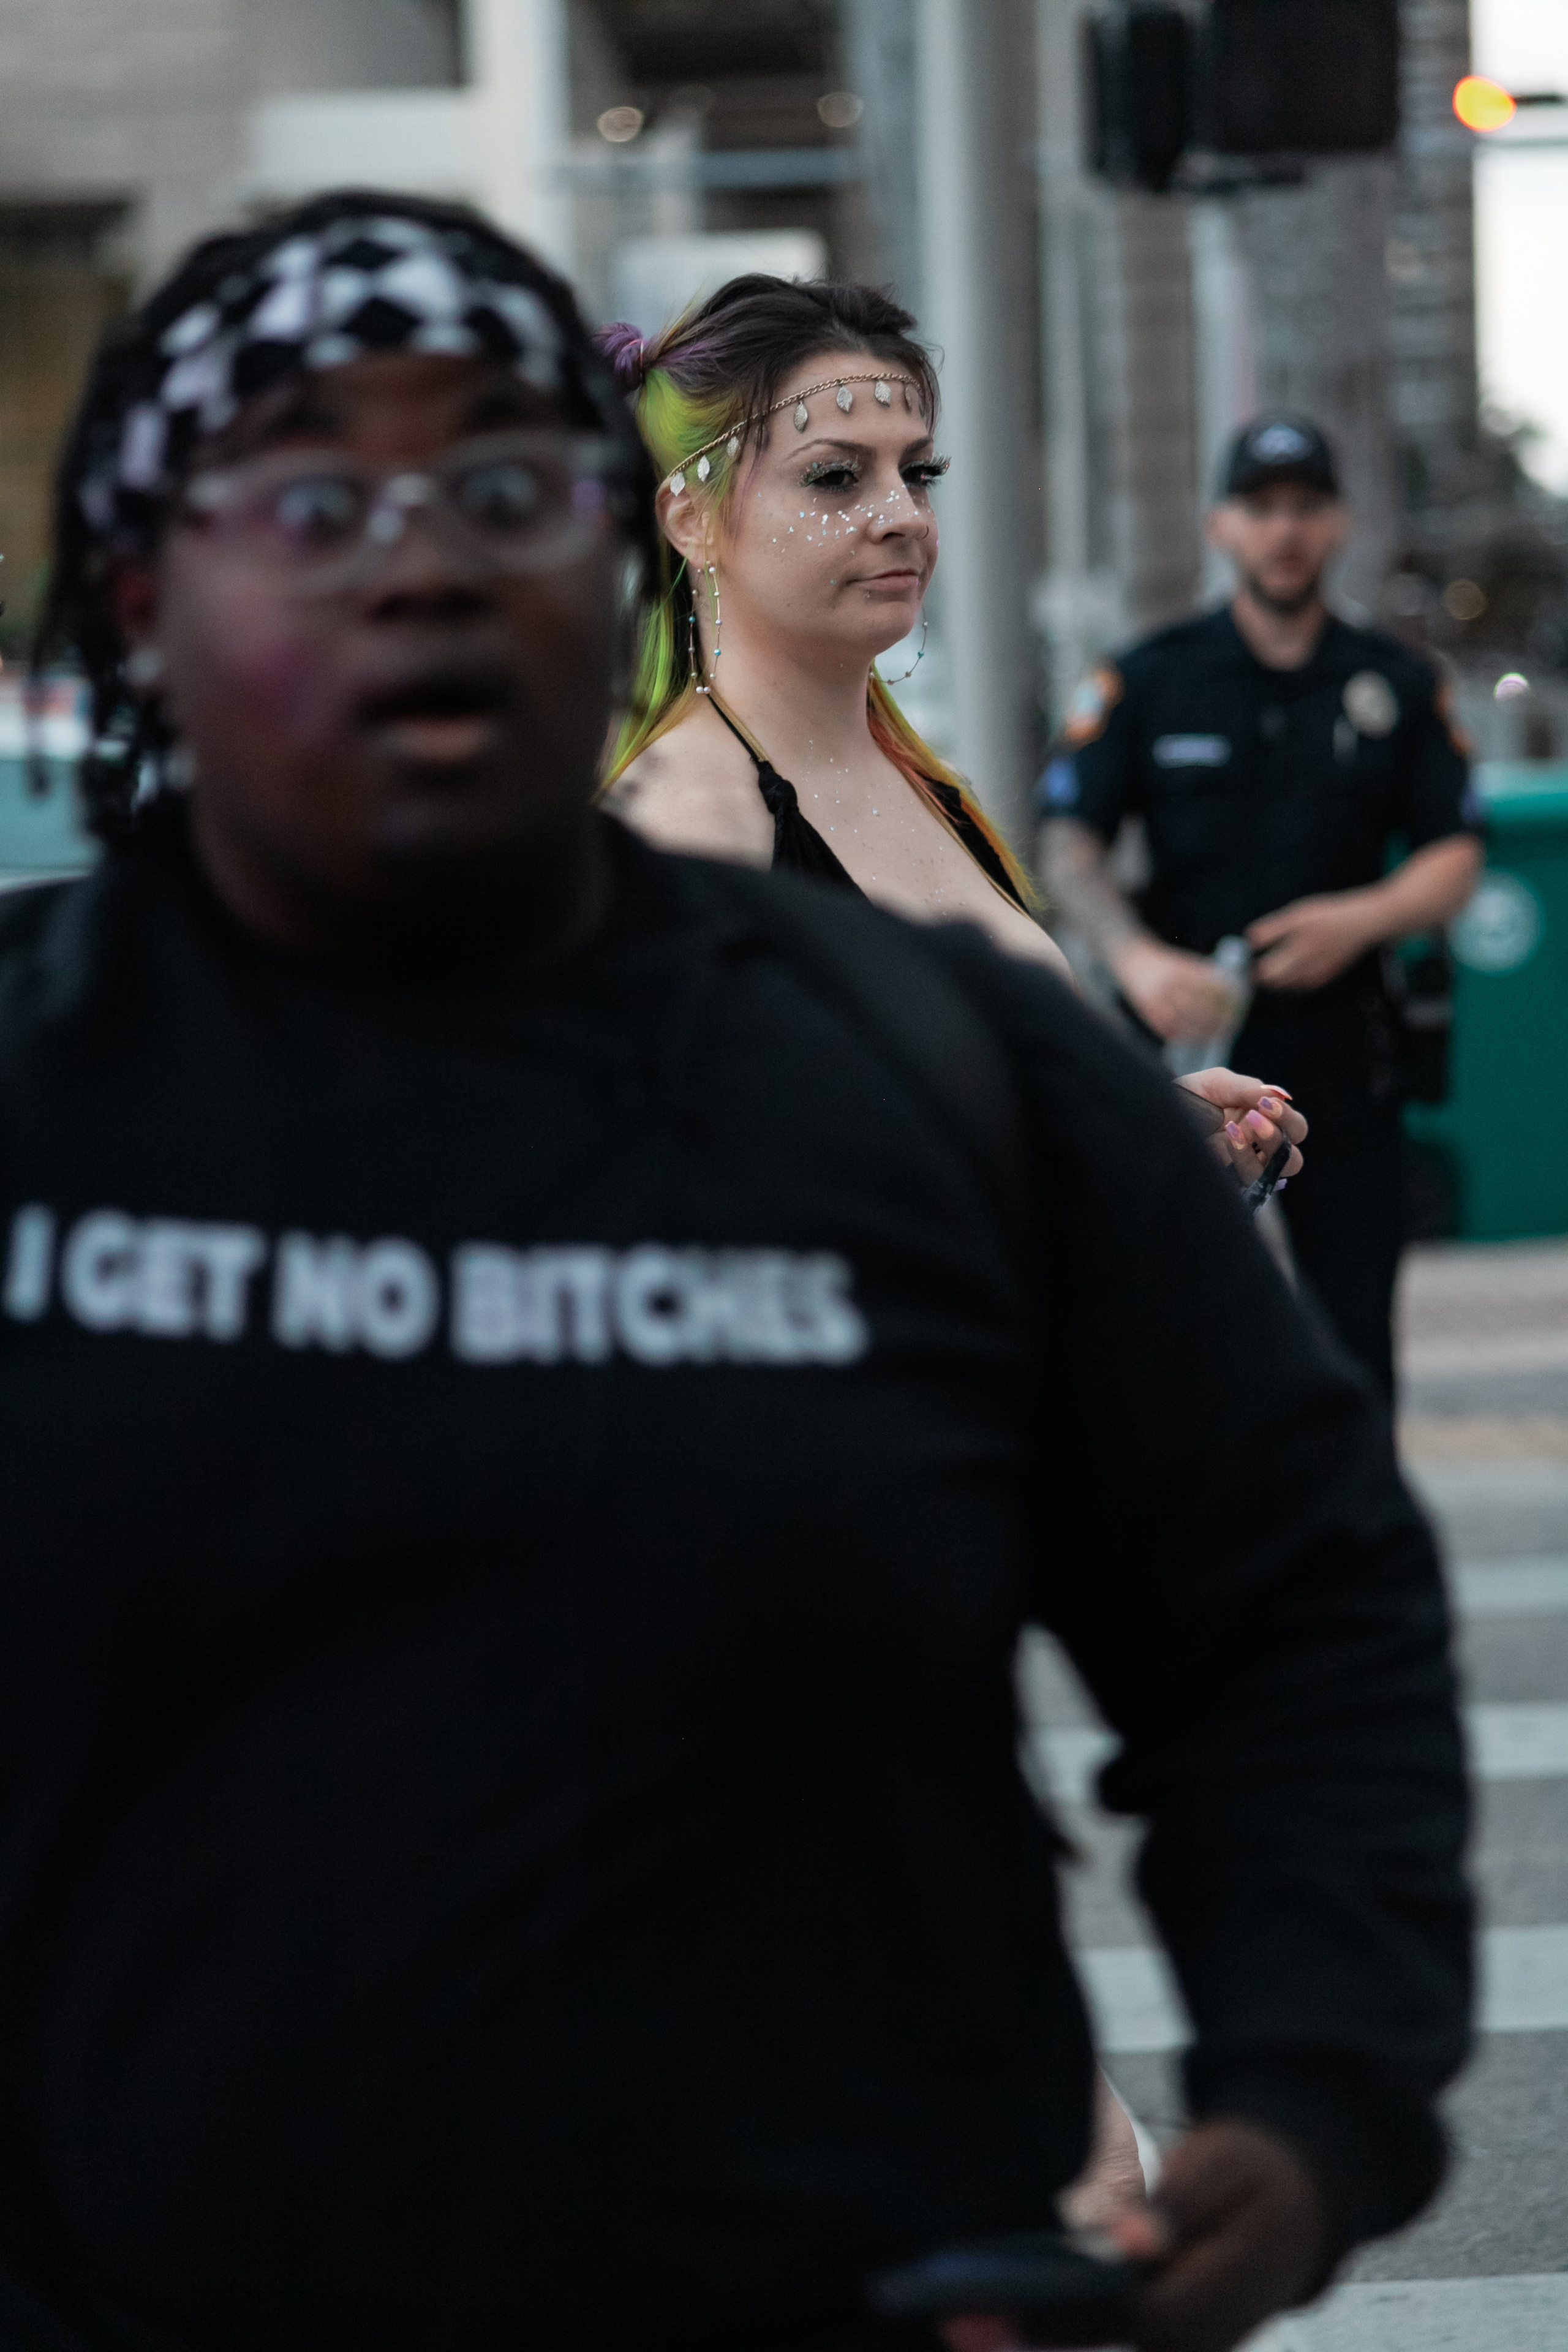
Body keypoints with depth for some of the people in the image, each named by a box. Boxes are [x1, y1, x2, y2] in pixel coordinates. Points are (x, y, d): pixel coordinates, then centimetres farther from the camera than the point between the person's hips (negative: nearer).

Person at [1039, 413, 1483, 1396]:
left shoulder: (1401, 686, 9)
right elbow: (1070, 845, -1)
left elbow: (1455, 858, 7)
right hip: (1187, 1041, -1)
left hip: (1341, 1052, 1)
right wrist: (1136, 955, -20)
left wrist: (1364, 918, -14)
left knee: (1355, 1331, 0)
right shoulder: (1147, 680, 5)